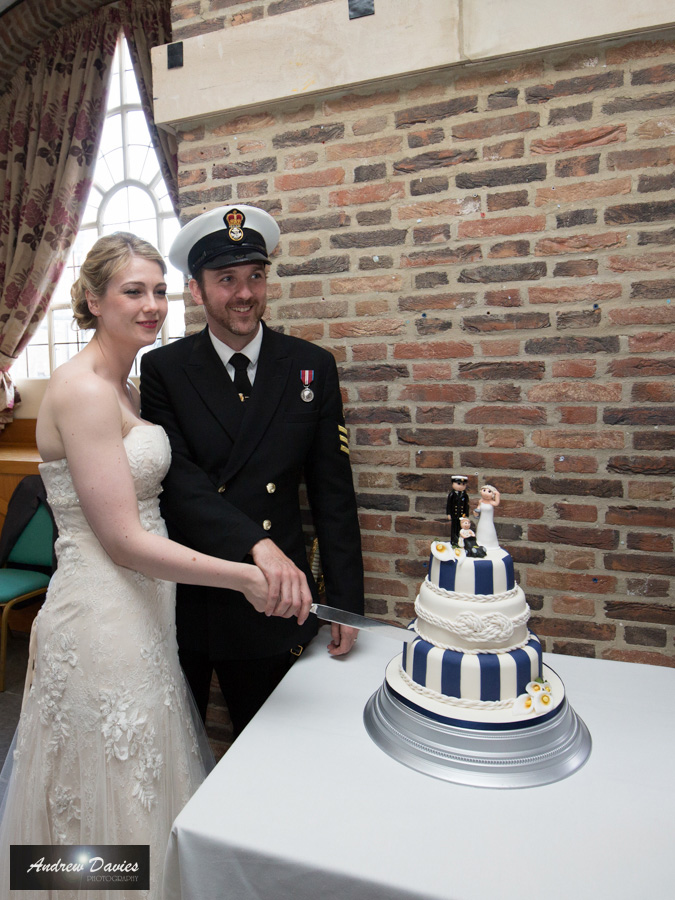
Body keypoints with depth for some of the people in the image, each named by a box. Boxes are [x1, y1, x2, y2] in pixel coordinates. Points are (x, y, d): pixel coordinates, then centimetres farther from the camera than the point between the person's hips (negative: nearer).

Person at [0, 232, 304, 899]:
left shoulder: (124, 387, 9)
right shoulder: (82, 389, -19)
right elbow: (123, 540, -23)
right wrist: (245, 576, -22)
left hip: (138, 611, 9)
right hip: (102, 621, -9)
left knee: (141, 784, 25)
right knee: (114, 799, 13)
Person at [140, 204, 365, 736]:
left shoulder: (313, 368, -2)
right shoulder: (164, 369, -4)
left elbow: (333, 494, -2)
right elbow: (179, 480, -14)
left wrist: (347, 601, -3)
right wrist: (257, 544, -29)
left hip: (276, 600, 1)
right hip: (182, 596, 0)